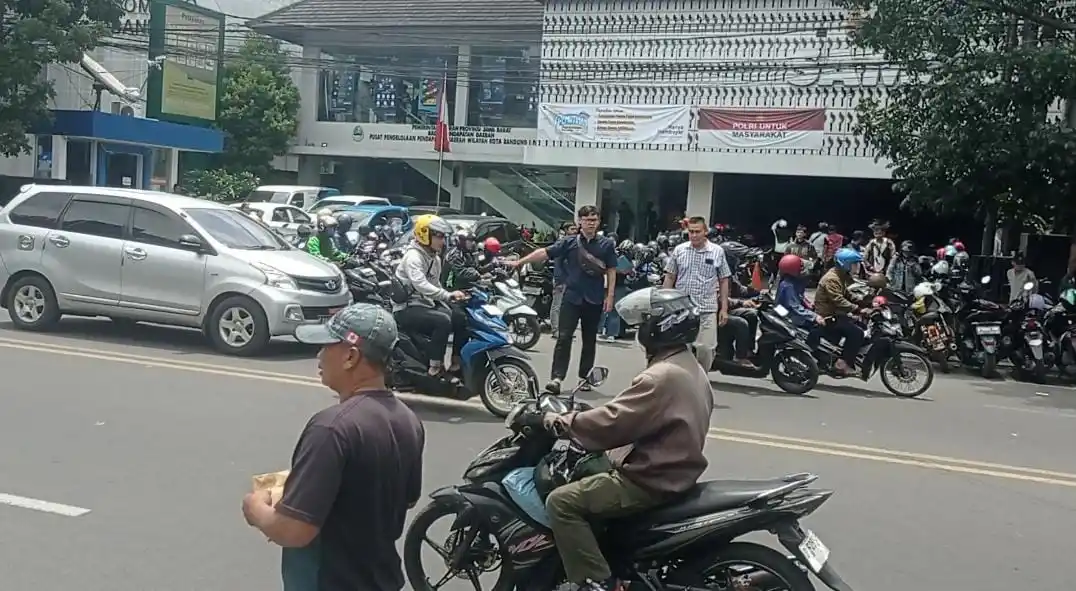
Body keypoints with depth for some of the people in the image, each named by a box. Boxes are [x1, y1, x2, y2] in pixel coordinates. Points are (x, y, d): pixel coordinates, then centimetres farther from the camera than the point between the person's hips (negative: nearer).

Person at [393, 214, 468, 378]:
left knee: (461, 319, -5)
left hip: (427, 303, 9)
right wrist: (448, 295, -41)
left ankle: (458, 364, 4)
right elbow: (420, 285, -34)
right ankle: (435, 368, -23)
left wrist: (451, 297, 2)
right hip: (407, 308, -9)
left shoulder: (435, 259, 12)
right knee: (443, 321, -30)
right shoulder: (413, 256, -18)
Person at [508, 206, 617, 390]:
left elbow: (611, 271, 4)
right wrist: (519, 262, -10)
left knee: (589, 340, 10)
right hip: (572, 297, -1)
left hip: (594, 299, 1)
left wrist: (610, 295, -4)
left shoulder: (606, 245, 2)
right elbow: (545, 252, -4)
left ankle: (585, 377, 20)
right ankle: (557, 376, -7)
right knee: (564, 337, -7)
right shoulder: (569, 242, 1)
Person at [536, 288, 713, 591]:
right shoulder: (691, 368, 10)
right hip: (674, 471, 11)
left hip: (651, 481, -11)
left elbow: (611, 424, -25)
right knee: (588, 469, 27)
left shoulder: (662, 377, -23)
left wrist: (561, 422, -12)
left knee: (561, 502, -12)